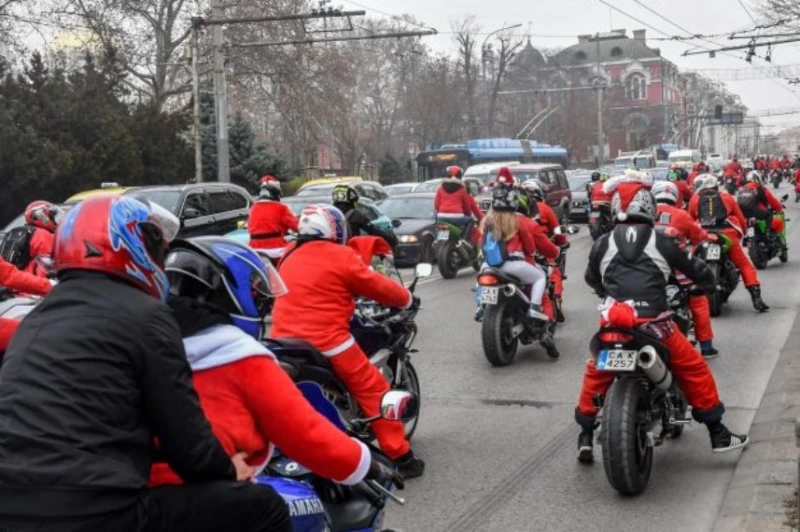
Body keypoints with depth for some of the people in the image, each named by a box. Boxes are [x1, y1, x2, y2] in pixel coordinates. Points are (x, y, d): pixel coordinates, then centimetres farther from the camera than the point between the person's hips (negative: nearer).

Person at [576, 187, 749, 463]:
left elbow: (591, 279, 29)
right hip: (653, 323, -2)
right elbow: (695, 269, 18)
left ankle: (586, 436, 24)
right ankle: (717, 433, 16)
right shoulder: (662, 242, 7)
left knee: (596, 374, 25)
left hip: (613, 322, 2)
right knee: (694, 369, 14)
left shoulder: (602, 244, 12)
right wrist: (708, 280, 41)